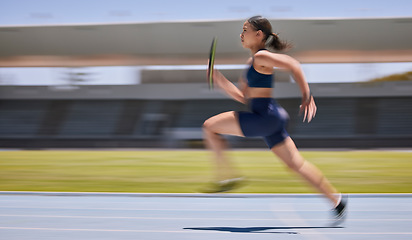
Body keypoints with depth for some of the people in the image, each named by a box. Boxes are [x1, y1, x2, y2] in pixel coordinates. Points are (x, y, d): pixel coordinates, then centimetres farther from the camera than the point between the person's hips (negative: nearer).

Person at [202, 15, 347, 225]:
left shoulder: (261, 57, -8)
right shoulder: (252, 62, 20)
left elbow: (293, 65, -20)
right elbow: (244, 97, 23)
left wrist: (307, 97, -23)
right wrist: (220, 81, 16)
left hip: (265, 117, -10)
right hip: (268, 119, 10)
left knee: (210, 127, -7)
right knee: (296, 164, 11)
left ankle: (227, 178, -6)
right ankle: (336, 199, 15)